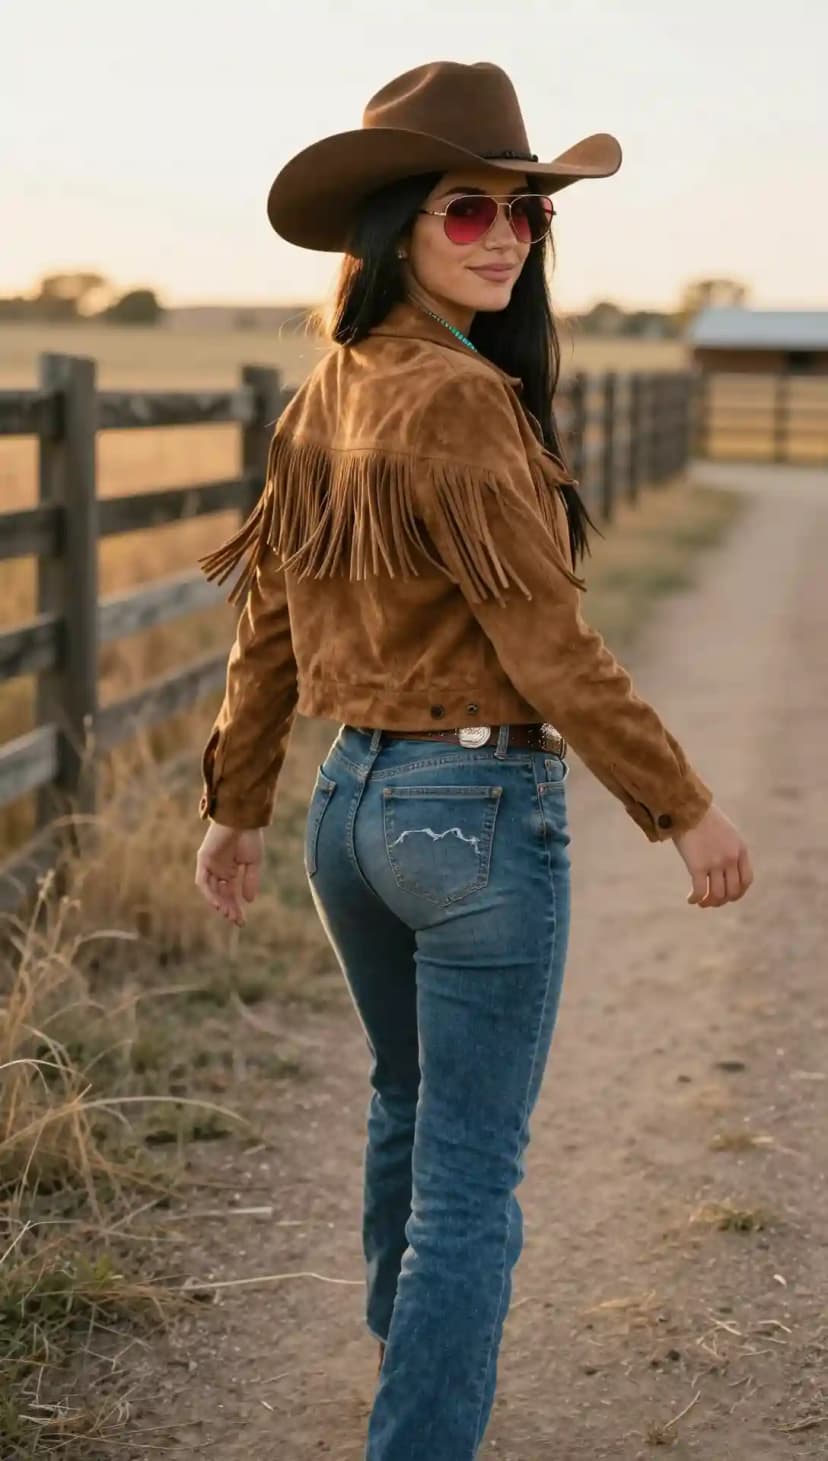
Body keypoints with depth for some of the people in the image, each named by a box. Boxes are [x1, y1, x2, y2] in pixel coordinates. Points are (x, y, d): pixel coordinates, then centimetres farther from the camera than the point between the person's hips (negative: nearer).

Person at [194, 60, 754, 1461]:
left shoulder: (324, 397, 6)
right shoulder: (455, 400, -19)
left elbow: (265, 624, 11)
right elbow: (546, 641, -19)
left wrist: (235, 806, 20)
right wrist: (686, 809, -11)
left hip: (353, 800, 9)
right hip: (480, 807, -9)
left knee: (408, 1101, 28)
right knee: (472, 1168, 2)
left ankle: (406, 1341, 49)